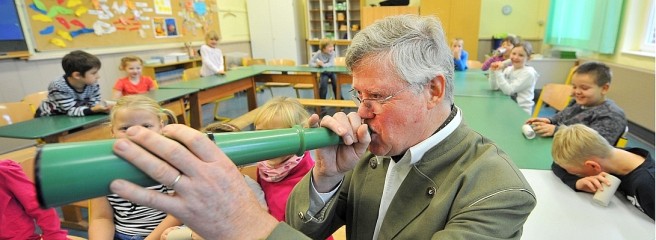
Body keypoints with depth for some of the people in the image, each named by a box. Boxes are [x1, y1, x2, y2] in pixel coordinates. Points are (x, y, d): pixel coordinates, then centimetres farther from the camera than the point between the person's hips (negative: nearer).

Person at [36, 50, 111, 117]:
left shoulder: (93, 85, -17)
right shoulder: (59, 87, -32)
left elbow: (94, 104, -13)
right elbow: (71, 111, -34)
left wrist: (102, 106, -36)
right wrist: (93, 110, -49)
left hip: (74, 119, 3)